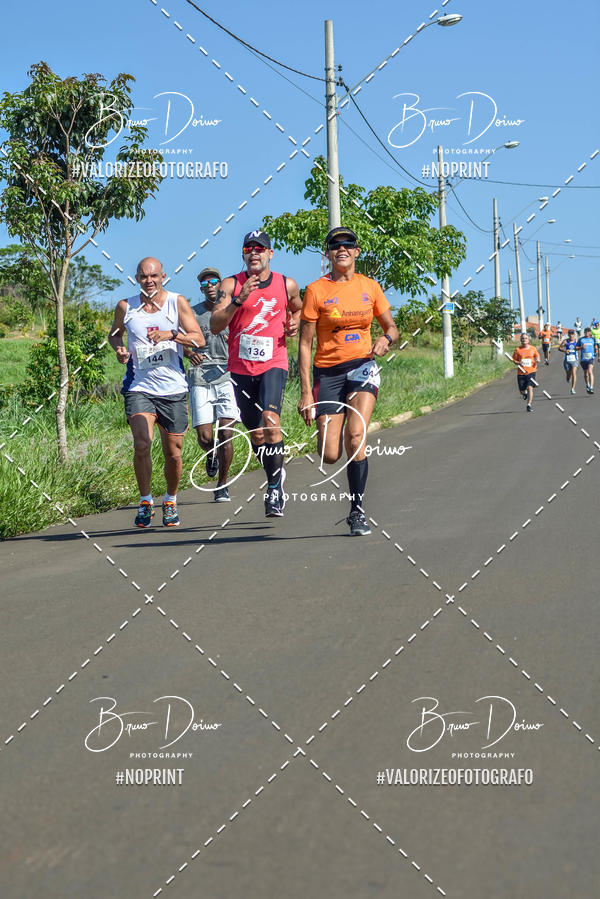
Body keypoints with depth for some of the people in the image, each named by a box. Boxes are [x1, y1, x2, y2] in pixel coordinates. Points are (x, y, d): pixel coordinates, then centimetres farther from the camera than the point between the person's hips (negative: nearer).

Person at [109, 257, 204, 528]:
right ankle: (145, 501, -3)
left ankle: (170, 501, 32)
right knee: (142, 445, -21)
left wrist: (171, 335, -22)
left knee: (173, 454, 7)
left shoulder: (177, 302, 0)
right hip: (139, 388, -1)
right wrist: (119, 349, 0)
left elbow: (199, 340, -5)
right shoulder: (126, 307, 3)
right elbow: (114, 334, 22)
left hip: (173, 389, 1)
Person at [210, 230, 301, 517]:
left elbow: (297, 310, 27)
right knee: (256, 434, 8)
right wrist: (240, 300, -22)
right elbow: (215, 326, -10)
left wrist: (295, 324, 4)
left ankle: (275, 488, -20)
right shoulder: (231, 285, 0)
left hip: (273, 364, -2)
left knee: (270, 417, -25)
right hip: (241, 367, 2)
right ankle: (276, 476, 33)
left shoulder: (287, 285, 5)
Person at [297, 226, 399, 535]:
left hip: (362, 367, 1)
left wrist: (385, 340, -9)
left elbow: (391, 328, 16)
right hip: (328, 372, -1)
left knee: (355, 437, -21)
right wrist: (306, 391, -10)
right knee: (330, 455, -8)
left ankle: (357, 511, -9)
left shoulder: (369, 287, 6)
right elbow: (305, 343, -4)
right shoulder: (316, 290, -3)